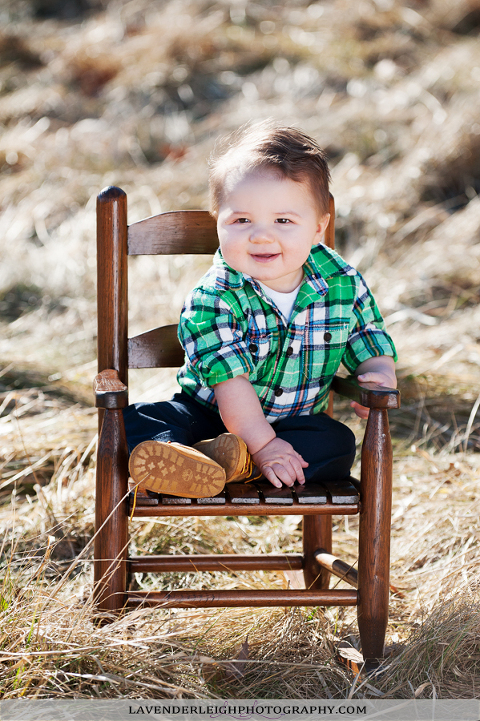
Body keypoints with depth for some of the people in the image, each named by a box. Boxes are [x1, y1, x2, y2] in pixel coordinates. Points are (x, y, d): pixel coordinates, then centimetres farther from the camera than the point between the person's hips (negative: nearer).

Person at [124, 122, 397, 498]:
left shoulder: (343, 282, -9)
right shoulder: (213, 298, -20)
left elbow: (368, 336, 8)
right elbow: (230, 381, -25)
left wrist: (381, 374, -14)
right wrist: (263, 445, -31)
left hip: (296, 420, 2)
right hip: (209, 414, -2)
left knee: (338, 444, -27)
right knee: (136, 422, -24)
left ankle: (236, 462, -35)